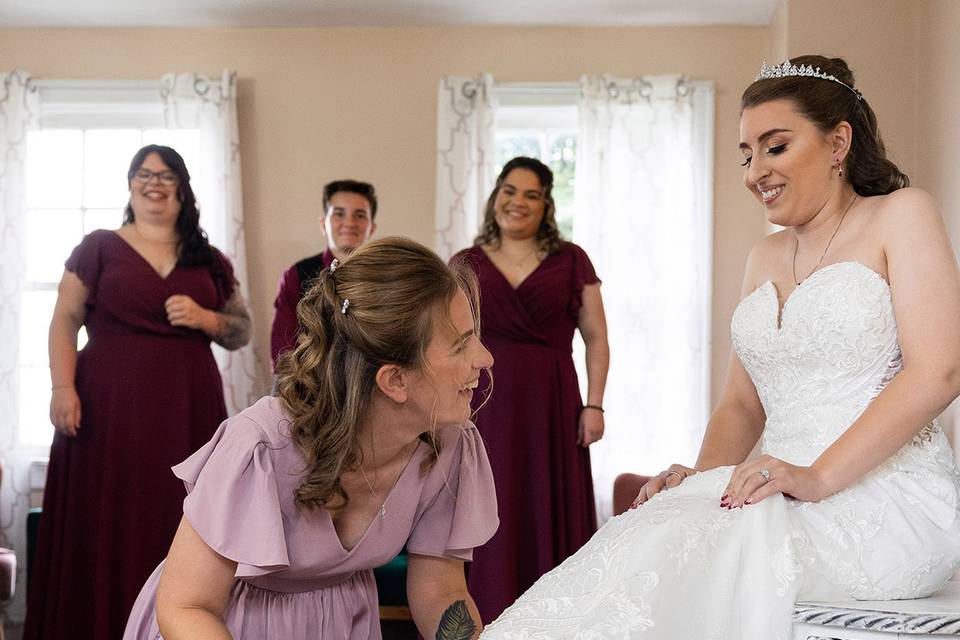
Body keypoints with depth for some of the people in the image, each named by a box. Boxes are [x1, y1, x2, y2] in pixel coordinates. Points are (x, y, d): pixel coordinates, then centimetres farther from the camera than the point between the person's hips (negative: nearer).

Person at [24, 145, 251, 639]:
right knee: (107, 530, -3)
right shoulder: (99, 248, 6)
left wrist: (204, 318, -5)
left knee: (182, 529, 2)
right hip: (111, 407, -2)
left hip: (188, 409, 3)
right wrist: (63, 387, -11)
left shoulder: (210, 261, 14)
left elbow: (242, 331, 15)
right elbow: (65, 322, 1)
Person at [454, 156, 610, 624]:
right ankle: (486, 622, 12)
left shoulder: (570, 261, 6)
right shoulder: (467, 264, 10)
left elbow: (596, 338, 5)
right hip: (482, 405, 1)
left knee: (548, 518, 1)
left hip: (550, 405, -1)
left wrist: (593, 405, -4)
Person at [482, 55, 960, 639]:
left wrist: (817, 476, -20)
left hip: (893, 502, -5)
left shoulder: (900, 215, 2)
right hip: (789, 497, 5)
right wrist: (703, 476, -2)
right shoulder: (766, 257, 22)